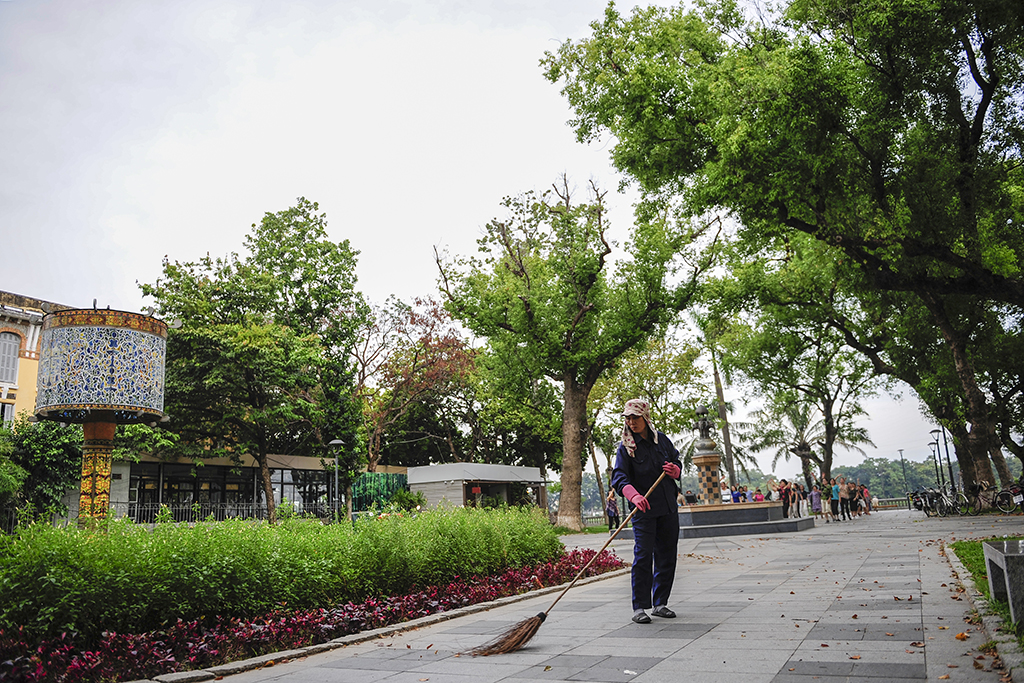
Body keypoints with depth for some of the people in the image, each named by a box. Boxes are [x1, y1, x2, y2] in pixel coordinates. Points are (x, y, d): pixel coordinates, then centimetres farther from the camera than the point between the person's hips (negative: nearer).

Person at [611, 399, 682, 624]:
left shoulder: (661, 439, 7)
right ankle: (640, 607, -3)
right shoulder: (625, 447, -7)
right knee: (643, 556, -11)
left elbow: (677, 461, 18)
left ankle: (660, 604, 21)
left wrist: (675, 469, -6)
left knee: (667, 556, 9)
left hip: (668, 508, 5)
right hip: (644, 510, -5)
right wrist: (634, 495, -37)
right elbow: (619, 478, -18)